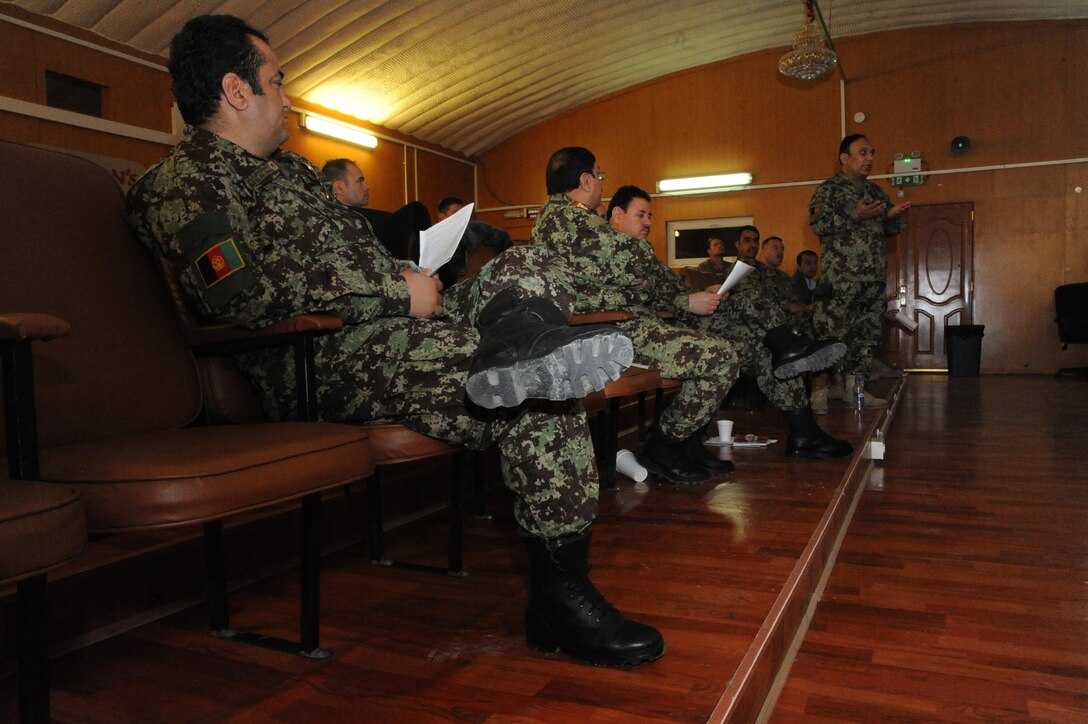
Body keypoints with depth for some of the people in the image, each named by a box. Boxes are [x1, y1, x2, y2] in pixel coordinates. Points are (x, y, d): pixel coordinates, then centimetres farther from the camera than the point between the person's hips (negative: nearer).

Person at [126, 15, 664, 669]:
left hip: (395, 327, 10)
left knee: (534, 266, -7)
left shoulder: (292, 167, 29)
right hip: (324, 363, -9)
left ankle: (518, 334, -38)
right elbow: (241, 295, -19)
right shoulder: (184, 182, -2)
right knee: (538, 388, -26)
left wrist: (410, 282, 10)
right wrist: (396, 290, -15)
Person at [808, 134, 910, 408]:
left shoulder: (876, 191, 21)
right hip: (841, 278, -8)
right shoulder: (829, 189, -1)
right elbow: (817, 223, -15)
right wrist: (856, 214, -19)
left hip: (874, 277, 8)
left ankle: (855, 387, 15)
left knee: (868, 334, 8)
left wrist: (895, 216, 4)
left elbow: (889, 229, 27)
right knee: (832, 335, -10)